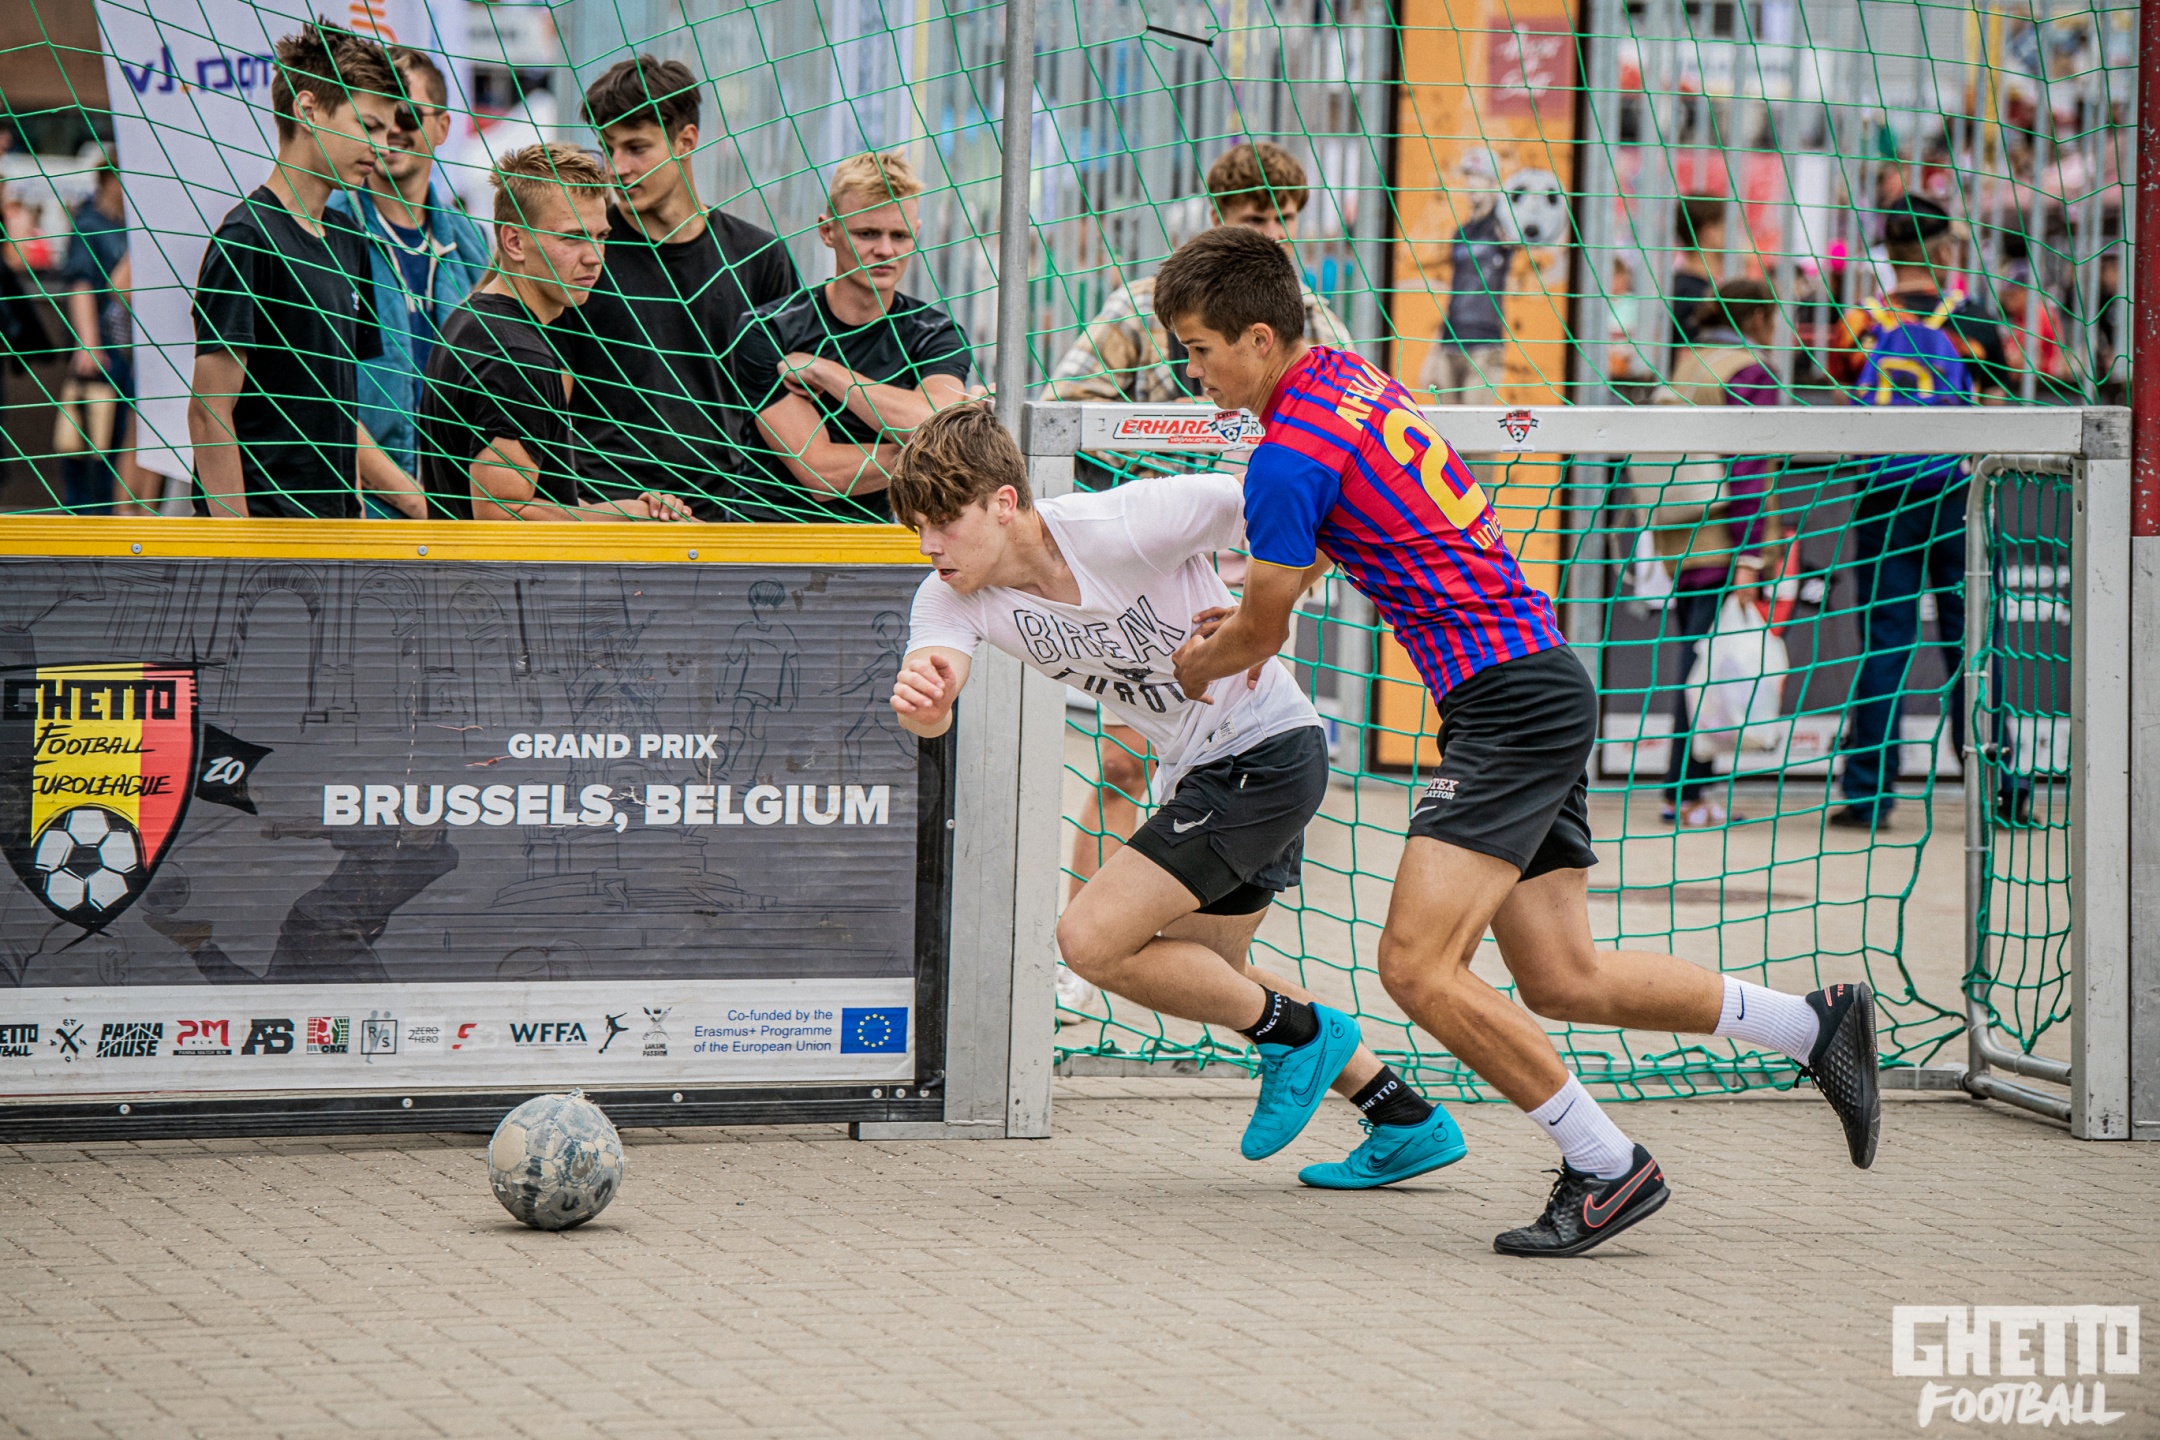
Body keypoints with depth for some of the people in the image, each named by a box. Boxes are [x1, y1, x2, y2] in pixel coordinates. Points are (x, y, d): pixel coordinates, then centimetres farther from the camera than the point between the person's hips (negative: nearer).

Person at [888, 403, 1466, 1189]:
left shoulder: (1123, 526, -26)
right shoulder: (953, 596, -10)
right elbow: (933, 713, -30)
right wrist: (919, 700, -52)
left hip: (1265, 749, -9)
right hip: (1196, 770, 9)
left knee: (1091, 941, -15)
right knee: (1207, 976, 25)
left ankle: (1298, 1033, 5)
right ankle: (1408, 1123, 36)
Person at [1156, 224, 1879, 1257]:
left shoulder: (1290, 455, -15)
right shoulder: (1348, 375, 13)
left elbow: (1258, 635, -1)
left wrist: (1200, 666, 19)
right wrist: (1250, 620, 31)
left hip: (1509, 700, -10)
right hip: (1542, 681, 10)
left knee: (1418, 966, -15)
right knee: (1559, 980, 10)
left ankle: (1606, 1168, -8)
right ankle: (1816, 1025, 17)